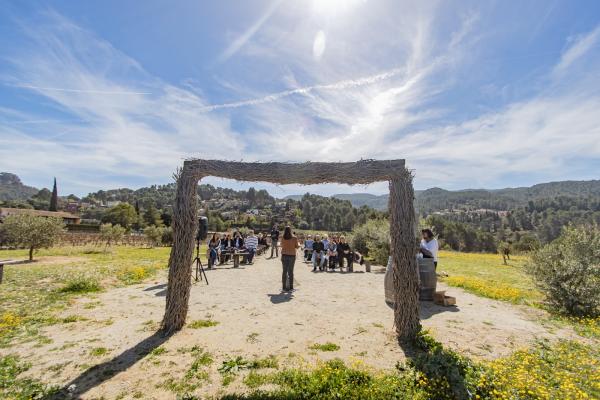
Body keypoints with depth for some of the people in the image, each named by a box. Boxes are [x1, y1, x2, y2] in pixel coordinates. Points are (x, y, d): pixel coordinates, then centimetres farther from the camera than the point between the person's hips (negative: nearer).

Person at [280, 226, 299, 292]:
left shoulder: (283, 239, -6)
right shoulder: (294, 238, -9)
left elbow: (282, 246, 4)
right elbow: (297, 246, -1)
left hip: (284, 255, 1)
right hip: (292, 256, -1)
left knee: (284, 271, 7)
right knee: (290, 271, 7)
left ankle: (284, 287, 10)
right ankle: (290, 287, 10)